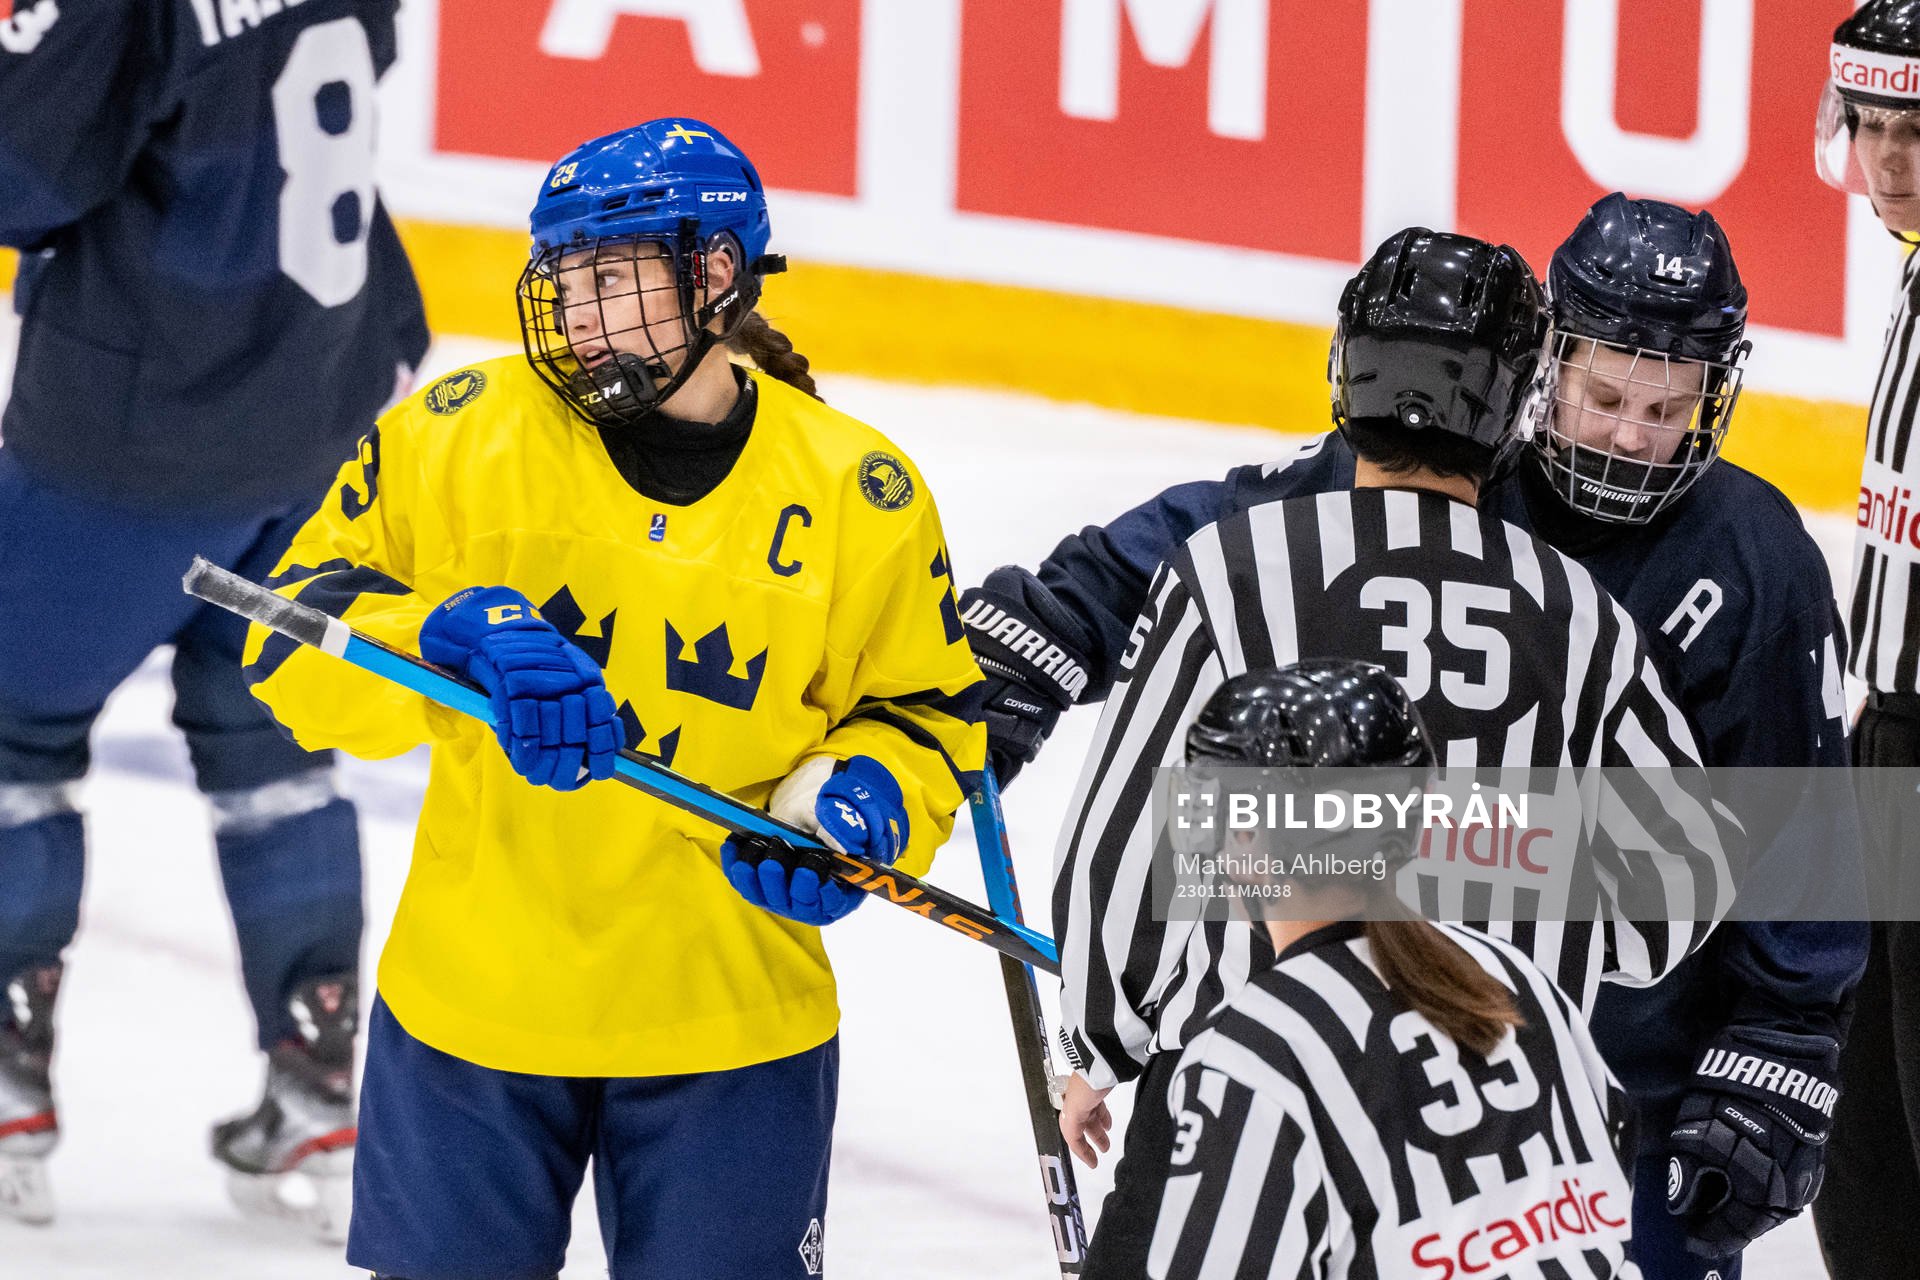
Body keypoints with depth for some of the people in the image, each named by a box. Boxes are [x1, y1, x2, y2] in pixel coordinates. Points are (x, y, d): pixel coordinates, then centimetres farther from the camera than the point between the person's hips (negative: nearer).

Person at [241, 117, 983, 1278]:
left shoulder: (858, 498, -3)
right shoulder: (458, 436, -5)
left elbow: (926, 713, 7)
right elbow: (294, 637, -6)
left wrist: (859, 801, -14)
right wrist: (451, 642, -24)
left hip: (729, 1021, 0)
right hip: (471, 1003, 0)